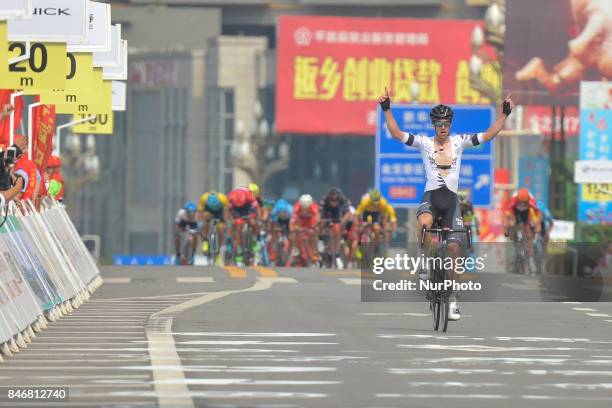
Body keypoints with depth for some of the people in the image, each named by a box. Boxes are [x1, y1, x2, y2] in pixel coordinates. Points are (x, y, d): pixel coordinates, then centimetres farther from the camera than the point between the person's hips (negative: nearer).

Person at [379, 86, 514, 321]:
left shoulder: (459, 142, 9)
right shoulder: (424, 143, 5)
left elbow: (489, 135, 5)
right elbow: (396, 134, -4)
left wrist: (504, 113, -4)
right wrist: (386, 110, -13)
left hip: (451, 199, 2)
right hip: (430, 196, -2)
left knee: (454, 247, -5)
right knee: (424, 222, -38)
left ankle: (453, 299, 6)